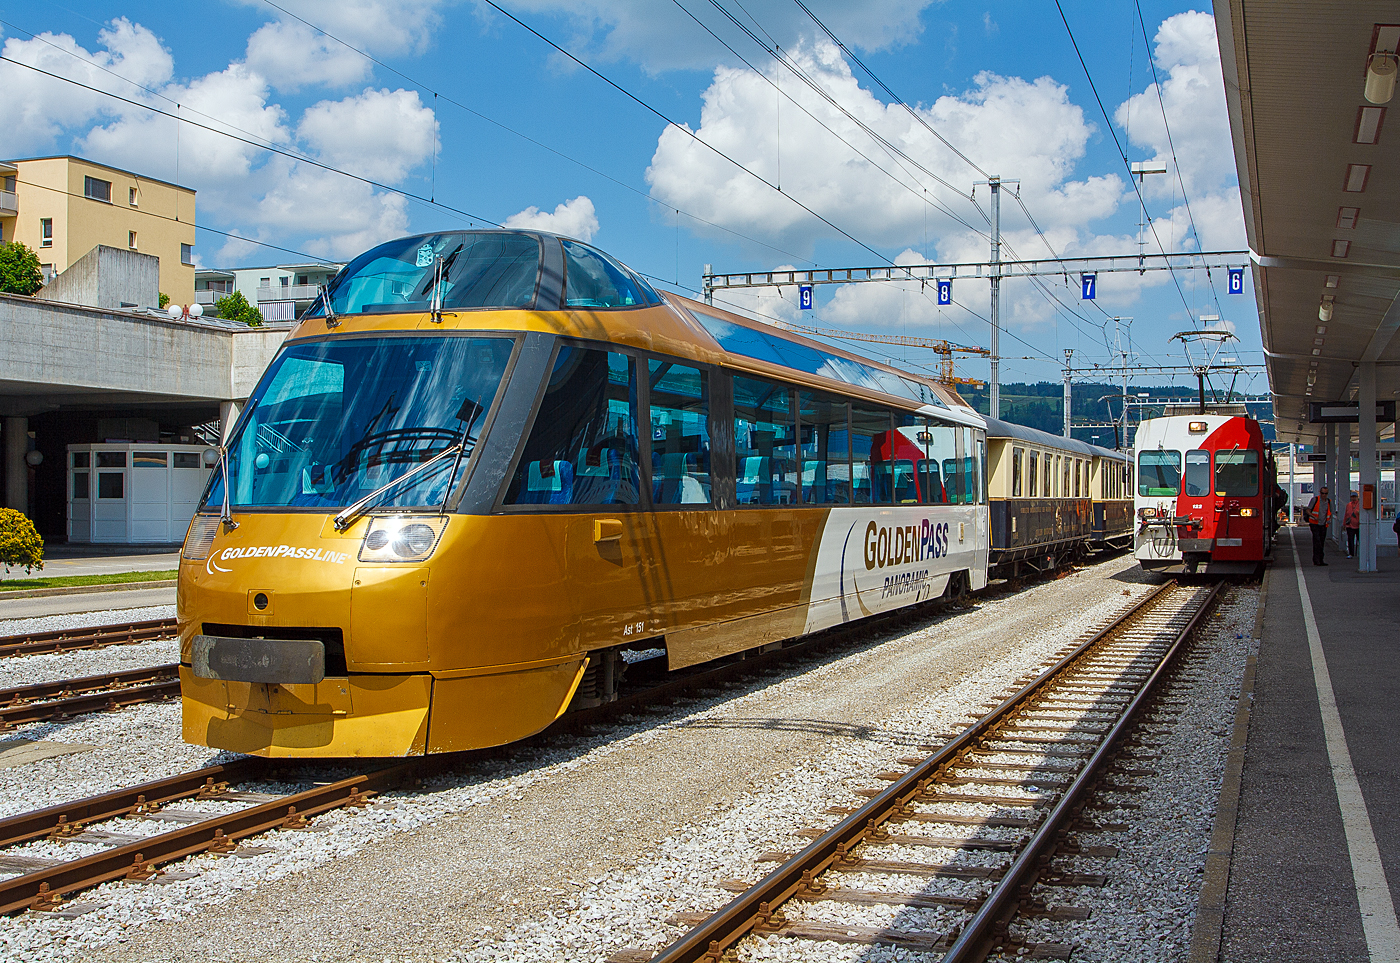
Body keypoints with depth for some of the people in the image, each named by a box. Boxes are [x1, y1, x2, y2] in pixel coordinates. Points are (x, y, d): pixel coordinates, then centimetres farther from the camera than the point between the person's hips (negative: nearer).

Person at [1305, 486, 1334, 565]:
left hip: (1323, 525, 5)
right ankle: (1316, 560, -18)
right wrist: (1314, 517, -20)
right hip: (1314, 524, -5)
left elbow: (1330, 513, 21)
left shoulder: (1329, 502, 9)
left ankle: (1320, 560, 14)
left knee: (1322, 543, 7)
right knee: (1317, 541, -16)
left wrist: (1329, 519, 1)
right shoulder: (1315, 499, -4)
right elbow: (1308, 510, -3)